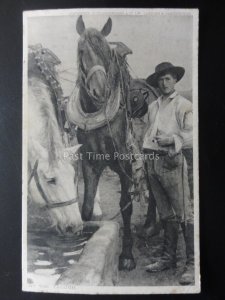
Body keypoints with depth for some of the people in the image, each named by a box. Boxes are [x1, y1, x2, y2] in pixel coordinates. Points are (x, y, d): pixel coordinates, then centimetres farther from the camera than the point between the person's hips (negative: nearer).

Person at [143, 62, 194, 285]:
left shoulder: (184, 105, 2)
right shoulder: (152, 106, 19)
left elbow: (191, 136, -8)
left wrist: (172, 139, -21)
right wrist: (145, 155, 10)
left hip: (171, 161, -6)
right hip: (152, 162, 6)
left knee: (183, 213, -5)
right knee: (165, 214, 13)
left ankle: (193, 264, 6)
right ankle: (168, 258, 25)